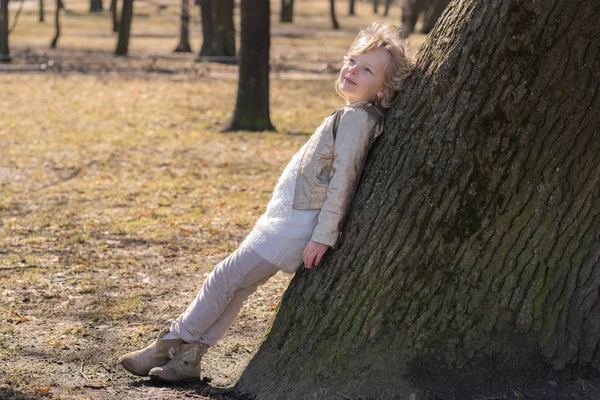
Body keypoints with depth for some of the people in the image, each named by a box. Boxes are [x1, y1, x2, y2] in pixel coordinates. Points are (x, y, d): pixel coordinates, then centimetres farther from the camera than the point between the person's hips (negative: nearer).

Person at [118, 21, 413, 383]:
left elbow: (344, 179, -20)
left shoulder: (356, 117, -15)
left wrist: (324, 236, -22)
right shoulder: (354, 116, 13)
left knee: (226, 280, -2)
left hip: (296, 226, -9)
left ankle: (170, 345, 9)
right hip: (287, 218, 9)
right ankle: (188, 357, 15)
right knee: (236, 285, 11)